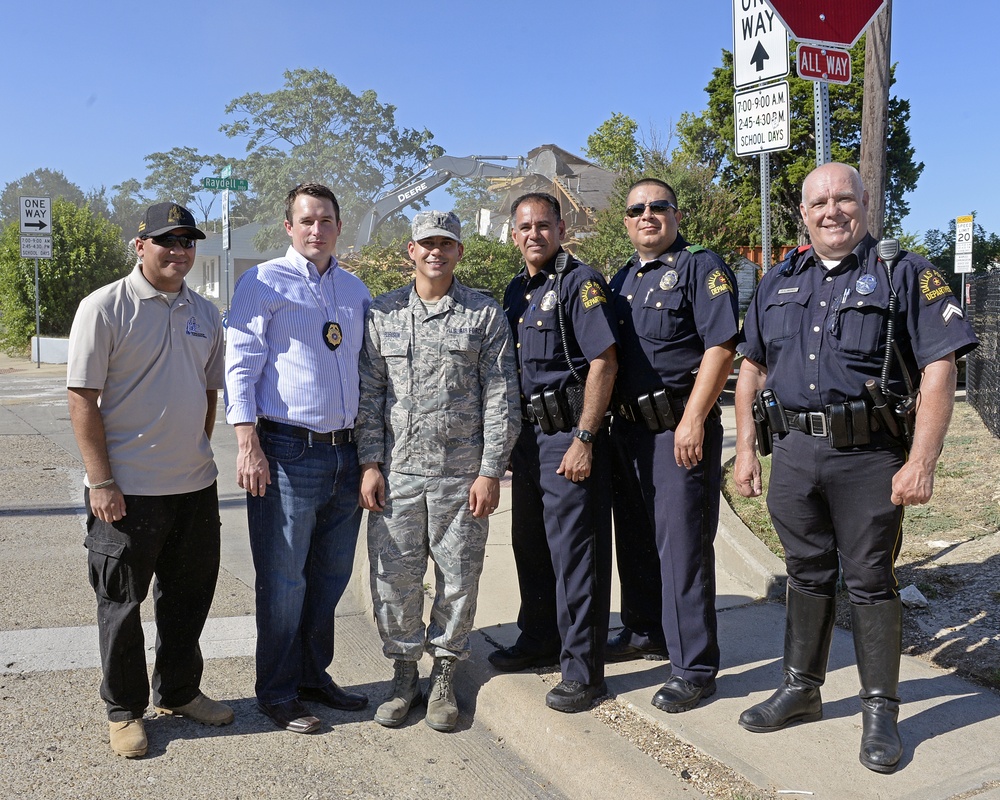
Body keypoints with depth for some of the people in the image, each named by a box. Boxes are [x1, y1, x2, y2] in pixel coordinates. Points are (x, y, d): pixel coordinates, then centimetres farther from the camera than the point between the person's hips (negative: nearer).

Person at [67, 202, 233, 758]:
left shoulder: (205, 313, 9)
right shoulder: (105, 307, -9)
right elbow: (83, 398, -11)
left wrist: (198, 454, 14)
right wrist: (100, 481, -15)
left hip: (195, 484, 6)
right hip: (127, 489, -5)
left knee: (189, 596, 16)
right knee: (122, 603, 7)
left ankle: (178, 693, 34)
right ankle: (125, 710, 24)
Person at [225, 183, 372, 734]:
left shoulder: (355, 290, 15)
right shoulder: (264, 283, -2)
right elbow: (241, 365, -7)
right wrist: (248, 445, -15)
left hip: (345, 453, 6)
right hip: (288, 454, -6)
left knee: (330, 577, 14)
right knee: (283, 580, 2)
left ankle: (314, 675, 30)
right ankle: (277, 693, 17)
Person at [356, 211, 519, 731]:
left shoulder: (485, 315, 3)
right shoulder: (382, 314, 8)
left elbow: (500, 399, 0)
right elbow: (368, 394, 8)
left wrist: (490, 472, -6)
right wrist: (370, 464, 0)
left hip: (462, 474, -1)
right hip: (396, 472, 1)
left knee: (458, 580, 6)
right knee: (393, 579, 5)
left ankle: (444, 676, 25)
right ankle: (404, 673, 24)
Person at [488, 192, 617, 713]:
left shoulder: (580, 282, -9)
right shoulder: (516, 291, 15)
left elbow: (604, 361, -17)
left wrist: (583, 439, -21)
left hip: (568, 436, -8)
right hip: (528, 435, 8)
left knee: (574, 553, -3)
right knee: (530, 546, 17)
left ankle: (582, 669, 7)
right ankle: (539, 640, 34)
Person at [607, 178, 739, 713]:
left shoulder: (701, 268, -6)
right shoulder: (621, 280, 17)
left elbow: (721, 347, -16)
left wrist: (693, 420, -22)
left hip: (679, 429, -8)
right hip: (628, 429, 8)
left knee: (682, 546, -4)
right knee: (634, 539, 17)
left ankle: (694, 667, 5)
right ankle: (645, 633, 35)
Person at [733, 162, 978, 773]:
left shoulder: (907, 275, -3)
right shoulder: (780, 282, 12)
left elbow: (940, 369, -9)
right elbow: (752, 368, 16)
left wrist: (921, 462, -17)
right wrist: (747, 449, 10)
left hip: (870, 457, -4)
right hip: (795, 452, 4)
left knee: (870, 582, 4)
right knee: (807, 574, 15)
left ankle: (882, 711, 18)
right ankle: (802, 690, 30)